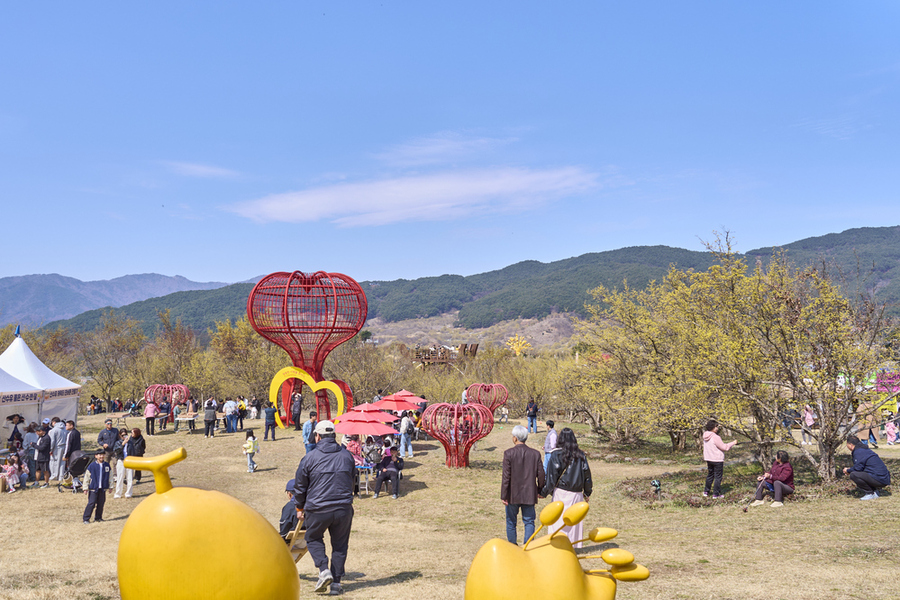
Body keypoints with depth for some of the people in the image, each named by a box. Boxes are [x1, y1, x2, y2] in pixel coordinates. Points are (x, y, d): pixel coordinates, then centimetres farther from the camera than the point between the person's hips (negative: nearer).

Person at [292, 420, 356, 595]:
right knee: (340, 545, 14)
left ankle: (324, 570, 1)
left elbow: (300, 486, 2)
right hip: (344, 509, 2)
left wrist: (300, 508, 17)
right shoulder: (347, 456, 4)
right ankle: (336, 582, 12)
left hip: (317, 510, -2)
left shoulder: (309, 458, -6)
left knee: (313, 538, 19)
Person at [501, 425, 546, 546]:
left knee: (511, 522, 12)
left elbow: (506, 476, -12)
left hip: (512, 495, -2)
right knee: (529, 522, 8)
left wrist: (503, 496, -8)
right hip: (529, 495, 2)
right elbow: (541, 475, 1)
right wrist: (541, 490, 16)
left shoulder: (509, 453, -11)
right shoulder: (535, 454, -2)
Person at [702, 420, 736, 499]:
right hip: (717, 459, -8)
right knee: (718, 477, 4)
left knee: (710, 475, 21)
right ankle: (716, 494, 9)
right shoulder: (715, 437, -22)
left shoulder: (705, 437, 4)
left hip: (708, 459, 8)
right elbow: (724, 447, -15)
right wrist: (733, 443, -2)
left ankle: (706, 491, 27)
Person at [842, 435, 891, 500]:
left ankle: (870, 494, -9)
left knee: (853, 475, -21)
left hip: (879, 479, -10)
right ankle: (874, 491, 13)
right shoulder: (865, 450, 19)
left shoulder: (858, 452, -12)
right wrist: (850, 469, 22)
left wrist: (847, 470, 2)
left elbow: (858, 468, -16)